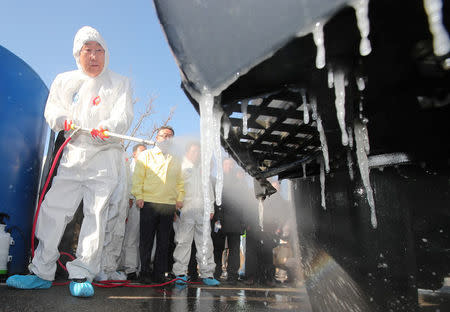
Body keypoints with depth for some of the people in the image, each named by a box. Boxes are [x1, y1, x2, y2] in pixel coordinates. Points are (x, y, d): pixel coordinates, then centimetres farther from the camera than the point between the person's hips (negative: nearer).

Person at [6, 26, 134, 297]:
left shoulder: (119, 83, 5)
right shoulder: (64, 81, 15)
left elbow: (124, 117, -7)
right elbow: (52, 111, 14)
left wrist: (106, 128, -28)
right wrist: (63, 120, -10)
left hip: (105, 155, -3)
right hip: (73, 153, 4)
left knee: (96, 214, -5)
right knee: (53, 209, 2)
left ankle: (82, 275, 4)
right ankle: (42, 272, 14)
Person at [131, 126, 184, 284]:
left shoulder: (175, 161, 19)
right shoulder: (146, 155, 9)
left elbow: (179, 181, 19)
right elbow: (138, 177, 2)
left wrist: (179, 198, 7)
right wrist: (139, 196, -7)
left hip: (169, 205, 3)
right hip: (149, 203, -3)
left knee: (163, 242, 6)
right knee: (146, 240, 1)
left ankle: (159, 273, 15)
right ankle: (145, 273, 12)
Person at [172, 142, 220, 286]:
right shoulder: (180, 168, 7)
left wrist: (211, 208, 16)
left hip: (202, 211, 4)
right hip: (185, 210, -4)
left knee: (205, 242, 2)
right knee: (183, 241, -2)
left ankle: (207, 274, 8)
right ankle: (180, 273, 9)